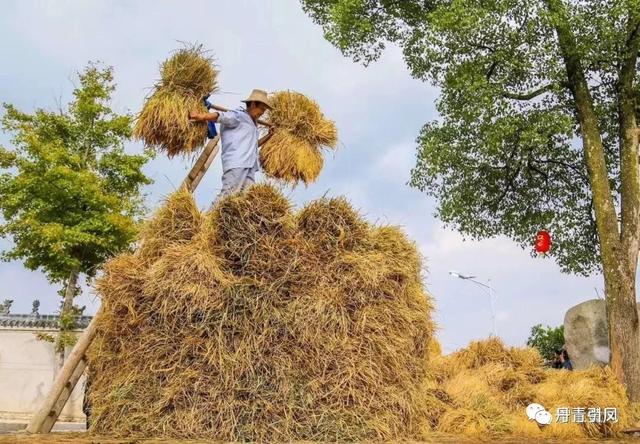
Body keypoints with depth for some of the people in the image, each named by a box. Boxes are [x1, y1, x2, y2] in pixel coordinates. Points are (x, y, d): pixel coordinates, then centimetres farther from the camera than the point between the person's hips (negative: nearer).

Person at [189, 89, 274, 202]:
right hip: (236, 165, -9)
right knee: (227, 195, -17)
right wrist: (201, 116, -33)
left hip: (249, 167, 9)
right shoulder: (238, 116, 2)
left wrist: (269, 135, 34)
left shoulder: (252, 123, 29)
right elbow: (220, 116, -17)